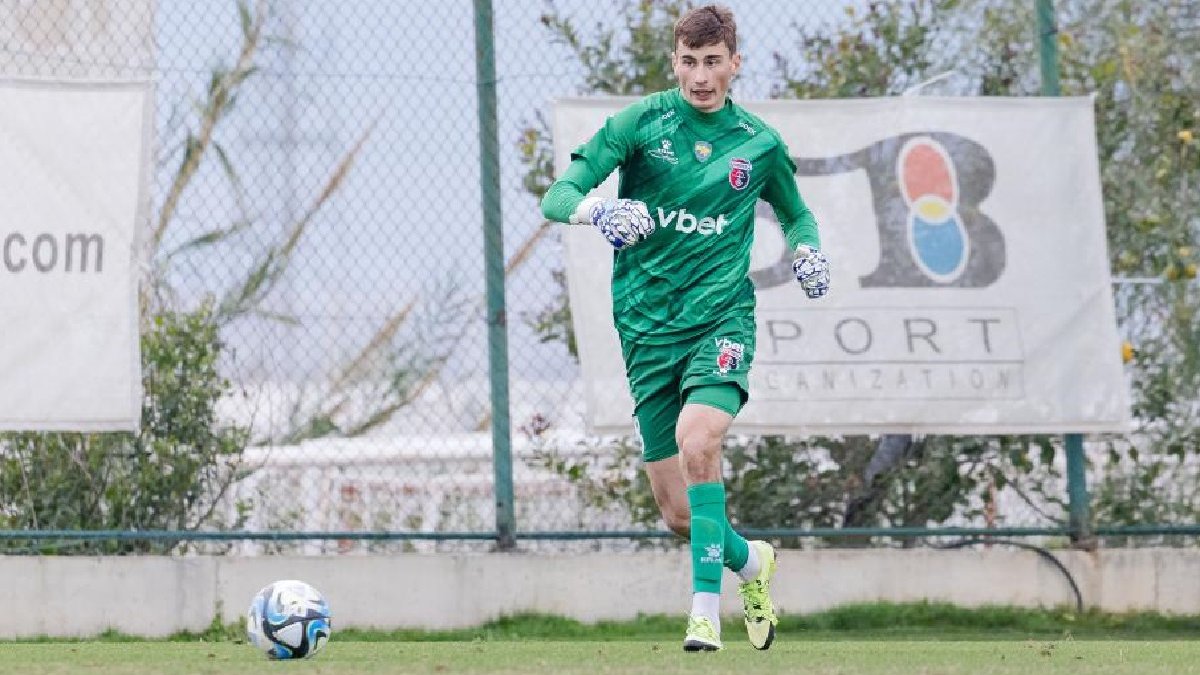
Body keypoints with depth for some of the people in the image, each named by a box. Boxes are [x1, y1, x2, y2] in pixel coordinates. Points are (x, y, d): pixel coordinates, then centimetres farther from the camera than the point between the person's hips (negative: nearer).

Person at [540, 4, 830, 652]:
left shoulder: (760, 143, 6)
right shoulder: (640, 122, 0)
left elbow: (796, 214, 25)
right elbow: (557, 197, -6)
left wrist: (808, 249, 2)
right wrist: (597, 212, -28)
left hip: (722, 317, -1)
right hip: (646, 326, 1)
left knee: (697, 443, -30)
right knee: (679, 513, 3)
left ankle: (706, 610, -28)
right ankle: (751, 561, 35)